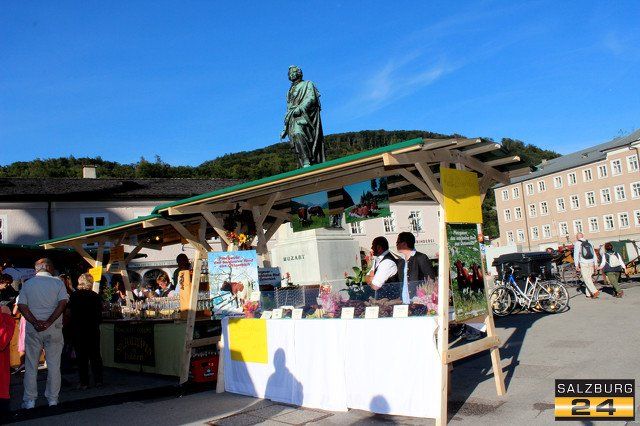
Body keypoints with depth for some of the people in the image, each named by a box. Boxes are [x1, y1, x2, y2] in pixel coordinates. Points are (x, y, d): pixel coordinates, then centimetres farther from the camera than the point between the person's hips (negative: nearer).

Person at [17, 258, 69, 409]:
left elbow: (21, 306, -6)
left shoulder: (27, 284, 5)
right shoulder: (58, 282, -1)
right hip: (54, 329, -1)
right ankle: (52, 399, 13)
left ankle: (29, 400, 15)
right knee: (54, 365, 7)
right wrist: (49, 322, -14)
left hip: (32, 329, 1)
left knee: (31, 366, 10)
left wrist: (36, 322, -13)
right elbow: (62, 304, -13)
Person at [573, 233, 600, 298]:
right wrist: (596, 264, 16)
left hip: (583, 264, -6)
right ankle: (588, 294, 13)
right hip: (591, 263, 6)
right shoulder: (589, 243, 14)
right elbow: (594, 254, 14)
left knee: (587, 279, -3)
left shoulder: (577, 243, -4)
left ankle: (595, 292, -15)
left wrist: (576, 265, -8)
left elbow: (576, 254, -10)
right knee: (589, 278, 12)